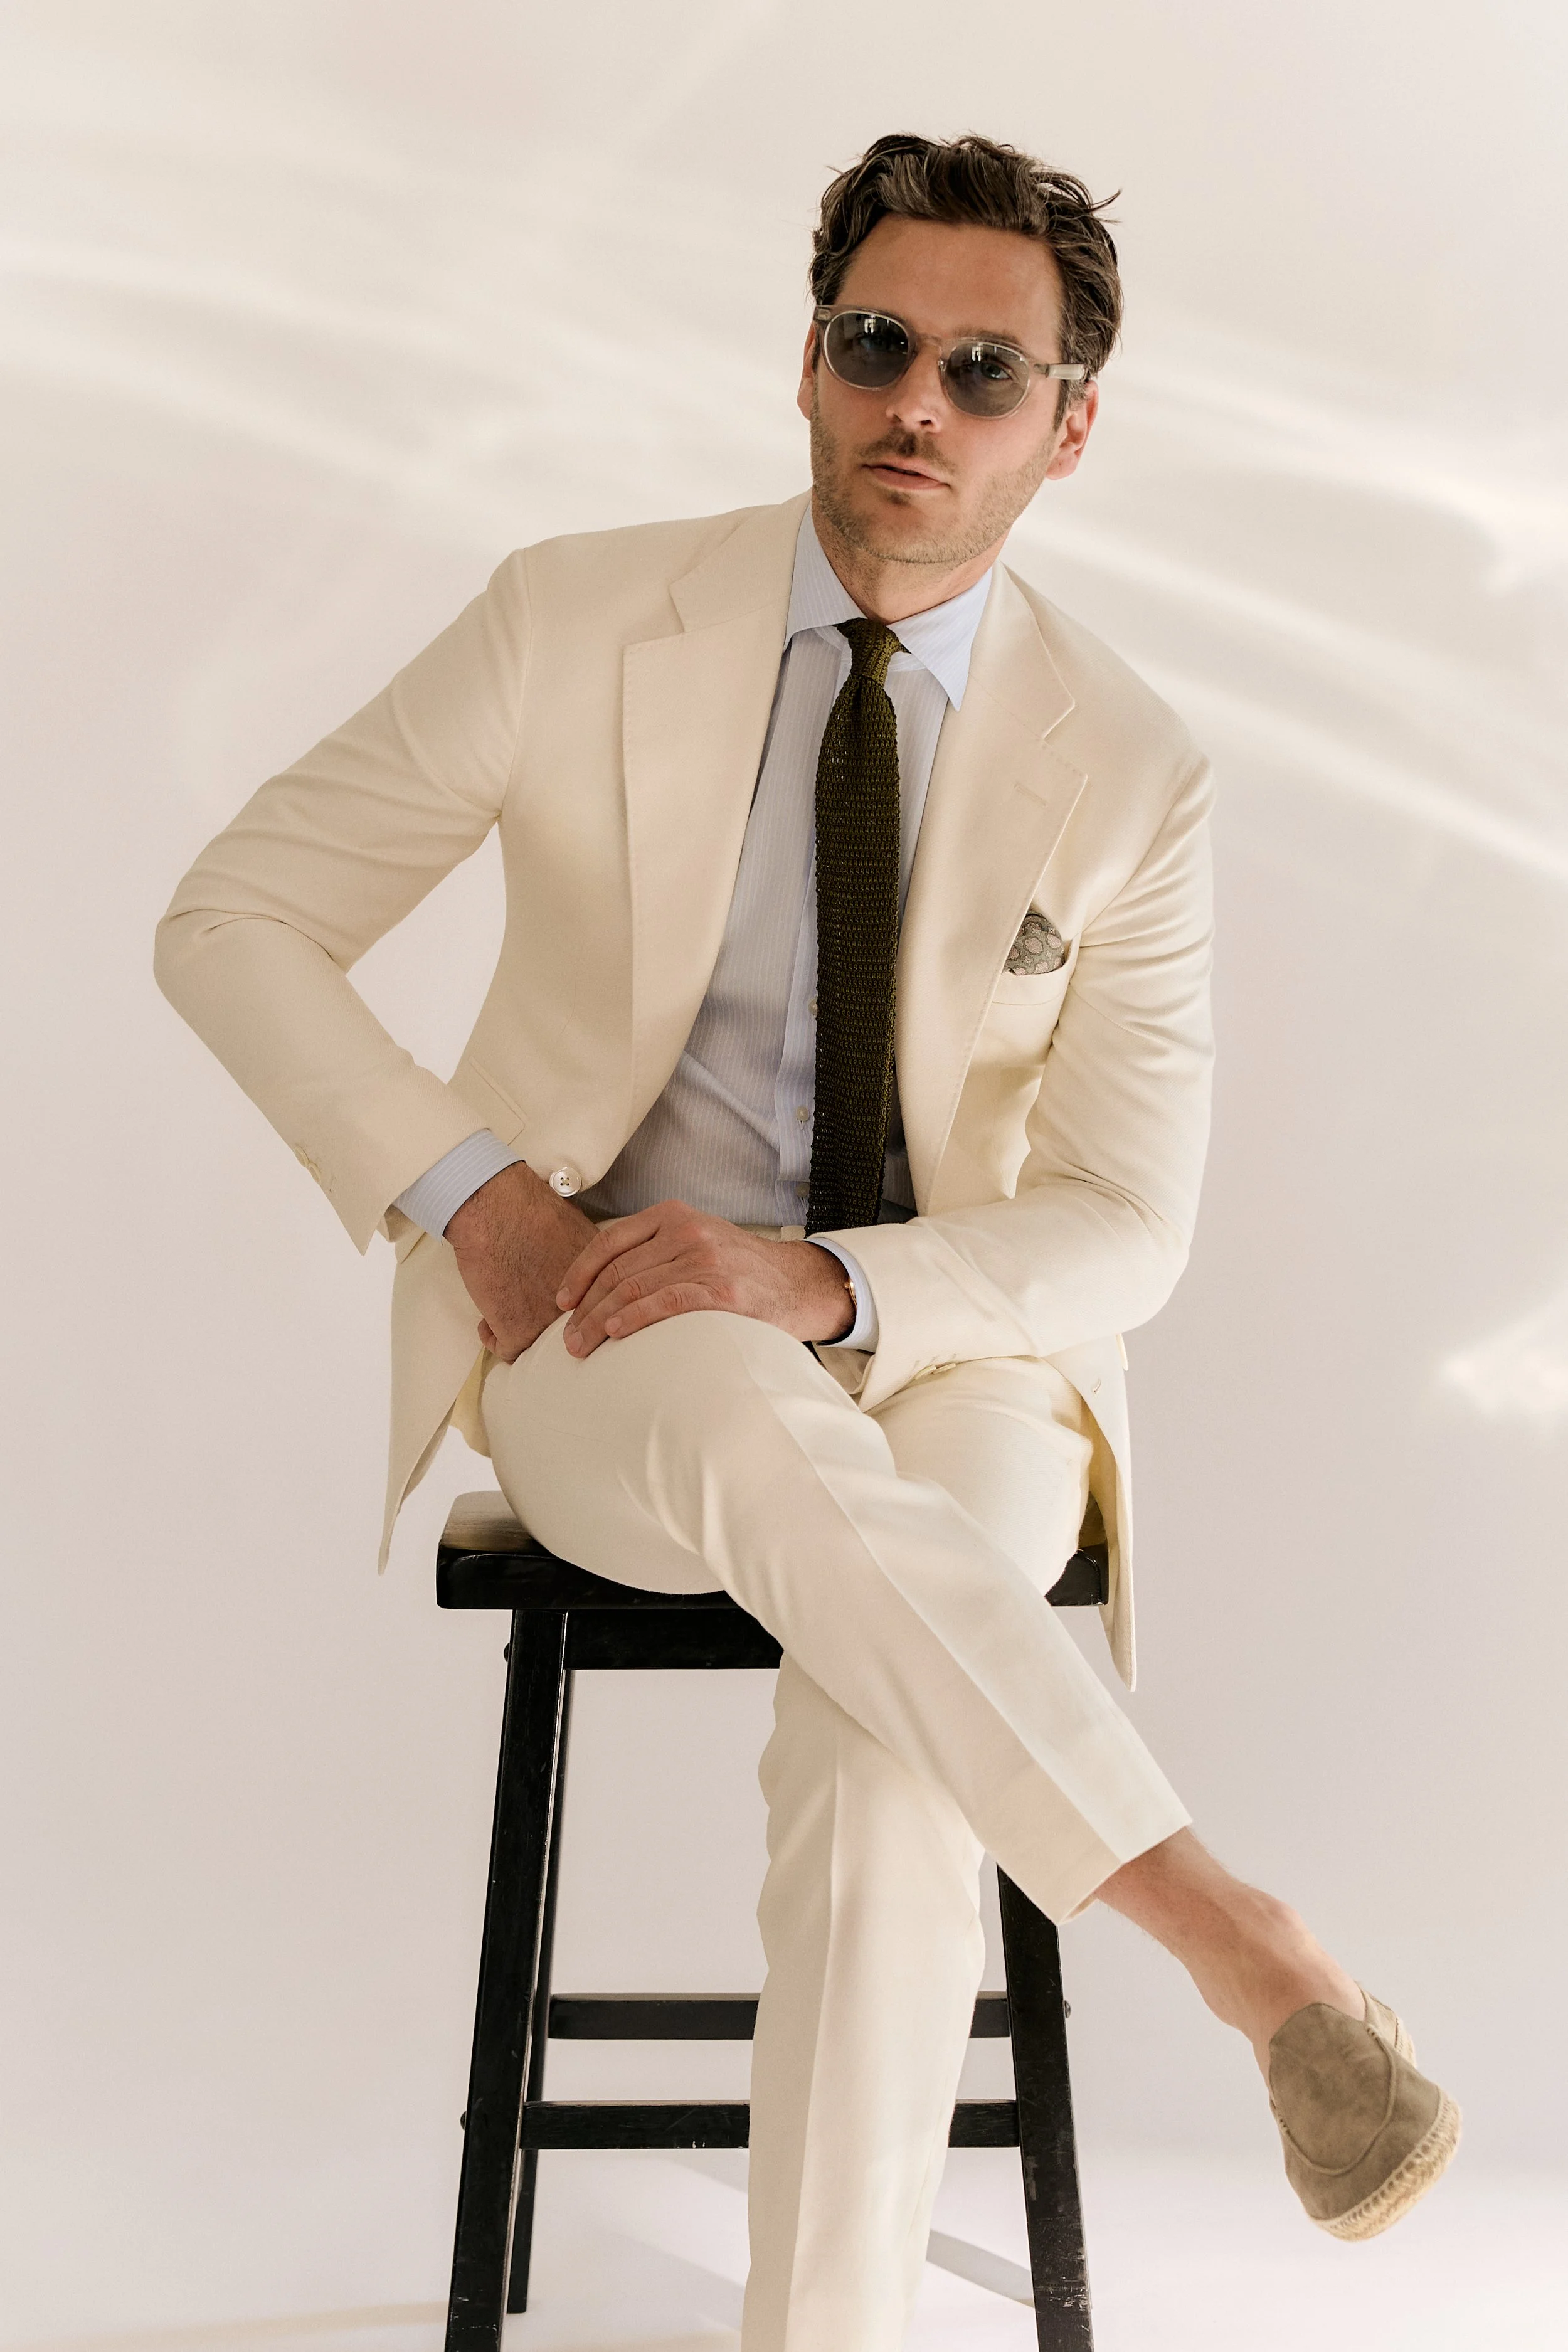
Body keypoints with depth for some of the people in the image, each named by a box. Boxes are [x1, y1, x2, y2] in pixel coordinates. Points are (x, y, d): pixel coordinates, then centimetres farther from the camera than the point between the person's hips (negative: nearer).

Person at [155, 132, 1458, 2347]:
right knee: (771, 1443, -37)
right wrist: (464, 1190, -14)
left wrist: (821, 1278, -23)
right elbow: (232, 919, 0)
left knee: (882, 1722, -31)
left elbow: (1125, 1226, -4)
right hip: (606, 1337, 0)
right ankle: (1244, 1946, -32)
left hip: (947, 1354, 1)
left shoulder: (1130, 769, -3)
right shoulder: (578, 622, -4)